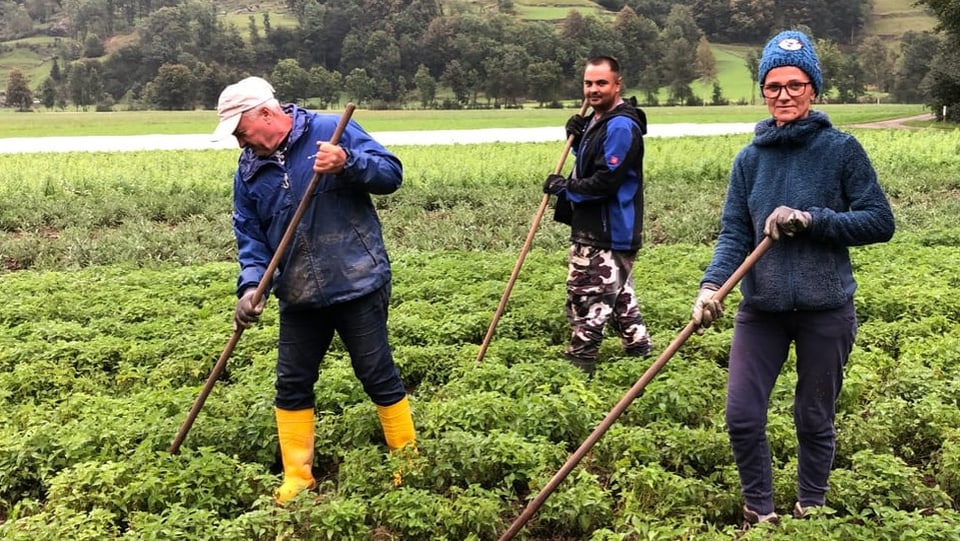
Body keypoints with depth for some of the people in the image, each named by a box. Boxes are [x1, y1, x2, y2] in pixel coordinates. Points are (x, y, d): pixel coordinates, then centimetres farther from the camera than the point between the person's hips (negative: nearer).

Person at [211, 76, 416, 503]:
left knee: (378, 376, 4)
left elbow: (391, 173, -11)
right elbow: (250, 237, 5)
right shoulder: (249, 171, 6)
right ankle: (297, 478, 25)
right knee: (292, 386, 10)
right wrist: (251, 284, -12)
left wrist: (348, 164, -29)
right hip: (298, 297, 5)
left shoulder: (331, 131, -8)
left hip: (357, 286, -5)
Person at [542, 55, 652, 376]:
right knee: (618, 297, 19)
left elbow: (606, 181, -23)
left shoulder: (621, 126, -17)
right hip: (594, 228, 11)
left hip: (607, 233, -11)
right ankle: (640, 351, 29)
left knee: (587, 300, -7)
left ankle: (578, 364, 1)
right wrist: (577, 140, 6)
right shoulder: (597, 121, 15)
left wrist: (564, 188, -12)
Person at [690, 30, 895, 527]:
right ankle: (760, 513, 21)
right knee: (742, 417, -1)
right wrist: (712, 284, -19)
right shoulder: (750, 159, 3)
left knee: (815, 420, 11)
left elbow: (880, 222, -7)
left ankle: (810, 513, 33)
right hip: (761, 309, 3)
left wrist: (811, 219, -18)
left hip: (826, 309, -2)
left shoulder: (841, 149, -6)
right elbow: (733, 234, -1)